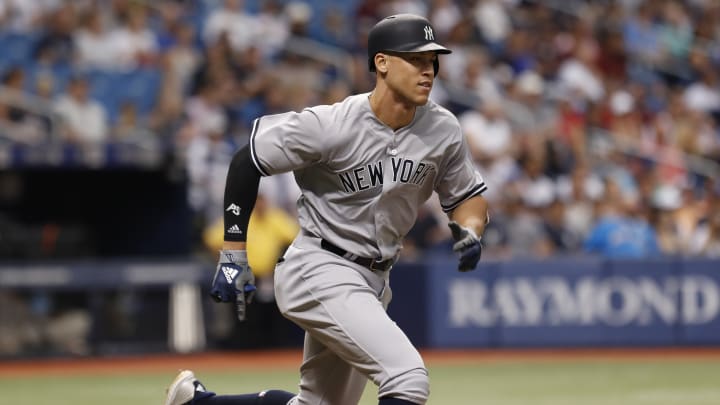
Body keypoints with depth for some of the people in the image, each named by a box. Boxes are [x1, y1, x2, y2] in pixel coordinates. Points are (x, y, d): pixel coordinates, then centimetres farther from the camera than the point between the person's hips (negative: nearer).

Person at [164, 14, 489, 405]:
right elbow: (247, 162, -10)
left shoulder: (442, 130, -4)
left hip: (372, 281, 8)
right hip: (319, 272, -8)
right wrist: (233, 255, -12)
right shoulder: (331, 125, -20)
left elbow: (468, 196, 10)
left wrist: (469, 233, -13)